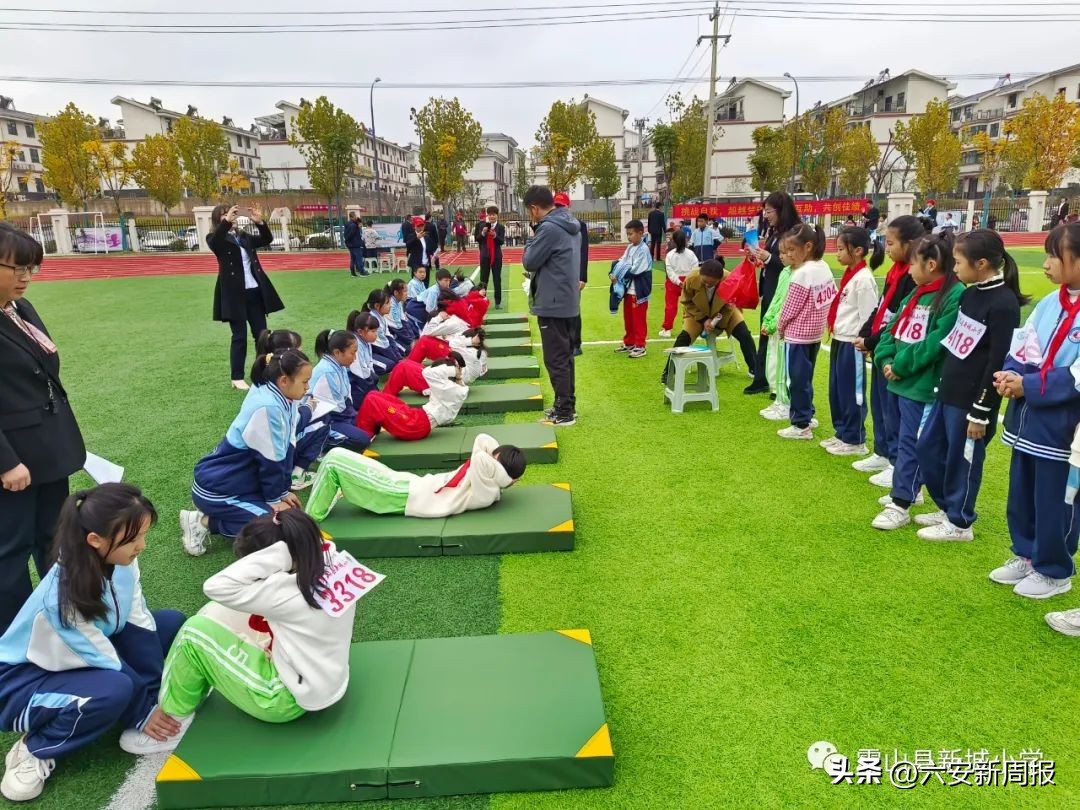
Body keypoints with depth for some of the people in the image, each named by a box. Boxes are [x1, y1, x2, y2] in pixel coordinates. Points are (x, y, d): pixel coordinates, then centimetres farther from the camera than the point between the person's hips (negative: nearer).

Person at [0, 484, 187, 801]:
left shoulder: (119, 559, -18)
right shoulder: (62, 596, -36)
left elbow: (140, 624, -10)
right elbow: (108, 664, -26)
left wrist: (158, 696, -14)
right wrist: (144, 713, -13)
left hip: (86, 656, 7)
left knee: (171, 623, -5)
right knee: (114, 690, -34)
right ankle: (35, 750, -8)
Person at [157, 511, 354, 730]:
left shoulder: (288, 591, -31)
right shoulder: (330, 566, -10)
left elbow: (216, 588, -30)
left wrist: (275, 556, -33)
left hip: (289, 699, -8)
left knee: (194, 631, -6)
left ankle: (172, 716, 15)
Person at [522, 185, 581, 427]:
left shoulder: (549, 228, -19)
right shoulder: (570, 226, 12)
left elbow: (529, 261, -13)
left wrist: (532, 241, 2)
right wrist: (538, 273, 11)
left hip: (552, 305, -10)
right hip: (568, 302, 10)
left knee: (555, 360, -4)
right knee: (565, 356, 15)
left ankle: (564, 413, 1)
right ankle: (567, 405, 24)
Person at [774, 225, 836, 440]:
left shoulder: (802, 274, -20)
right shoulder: (824, 267, 4)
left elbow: (790, 308, -15)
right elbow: (834, 298, 11)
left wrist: (780, 327, 1)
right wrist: (820, 318, 16)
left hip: (797, 335, -8)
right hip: (816, 333, 8)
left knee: (798, 380, 0)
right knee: (806, 377, 19)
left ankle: (801, 426, 7)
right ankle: (807, 415, 30)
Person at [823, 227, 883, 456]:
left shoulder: (864, 278, -16)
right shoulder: (849, 275, 11)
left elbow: (867, 317, -18)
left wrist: (859, 342, -16)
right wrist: (836, 336, 15)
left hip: (852, 344, -9)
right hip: (839, 340, 9)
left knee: (851, 392, 1)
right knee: (836, 390, 16)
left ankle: (854, 441, 12)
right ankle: (842, 433, 29)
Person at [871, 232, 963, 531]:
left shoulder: (955, 296, -15)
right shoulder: (917, 293, 13)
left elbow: (936, 342, -22)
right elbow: (893, 328, 13)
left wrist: (901, 365, -17)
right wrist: (886, 359, -3)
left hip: (922, 385, -9)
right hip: (899, 380, 9)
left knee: (909, 443, -4)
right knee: (903, 440, 18)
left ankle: (901, 505, 3)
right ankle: (907, 489, 33)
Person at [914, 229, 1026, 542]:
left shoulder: (1004, 303, -18)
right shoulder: (970, 294, 7)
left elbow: (997, 364, -19)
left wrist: (981, 412, -17)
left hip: (971, 400, -9)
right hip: (948, 393, 9)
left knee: (962, 461, 5)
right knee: (927, 448, 16)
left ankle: (959, 522, 22)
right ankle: (948, 507, 34)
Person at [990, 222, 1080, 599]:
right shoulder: (1049, 304, 6)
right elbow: (1021, 349, 7)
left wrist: (1028, 386, -22)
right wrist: (1010, 374, -12)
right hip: (1026, 420, 7)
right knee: (1020, 495, 19)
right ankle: (1026, 555, 38)